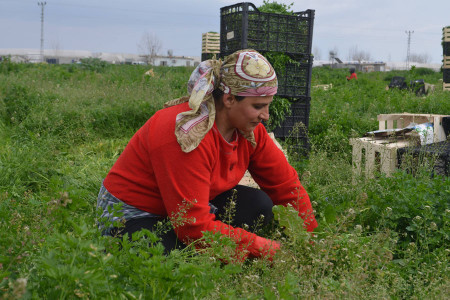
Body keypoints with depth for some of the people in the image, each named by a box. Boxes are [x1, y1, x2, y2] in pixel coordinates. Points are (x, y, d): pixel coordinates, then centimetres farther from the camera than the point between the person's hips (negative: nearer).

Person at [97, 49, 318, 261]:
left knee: (259, 205, -10)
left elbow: (287, 183, 2)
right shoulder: (189, 135, -32)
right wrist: (262, 247, -27)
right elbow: (194, 228, -32)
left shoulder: (249, 129, -8)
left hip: (187, 208, 8)